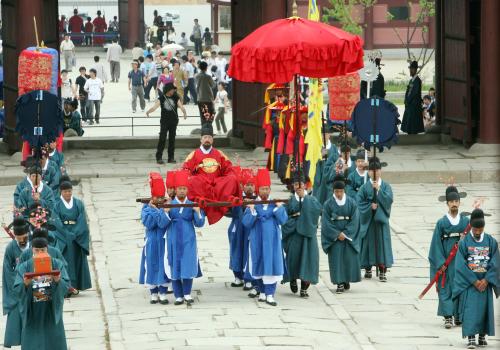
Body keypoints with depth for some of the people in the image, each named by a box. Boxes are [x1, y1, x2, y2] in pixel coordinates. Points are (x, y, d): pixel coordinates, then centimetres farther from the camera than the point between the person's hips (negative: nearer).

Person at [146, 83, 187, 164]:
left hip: (173, 121, 2)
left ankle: (171, 157, 12)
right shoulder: (162, 98, -1)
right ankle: (159, 157, -7)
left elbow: (181, 106, -10)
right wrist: (148, 111, -31)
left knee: (172, 139, 5)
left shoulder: (175, 97, 2)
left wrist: (184, 112, -31)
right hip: (164, 121, -2)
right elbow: (155, 106, -11)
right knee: (162, 138, -9)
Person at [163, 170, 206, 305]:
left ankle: (187, 294, 7)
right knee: (175, 267, 4)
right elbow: (163, 224, -3)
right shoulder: (169, 205, 1)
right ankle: (178, 296, 13)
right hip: (173, 242, 0)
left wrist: (197, 212, -17)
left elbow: (199, 224, 0)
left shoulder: (193, 205, 2)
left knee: (188, 267, -6)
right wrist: (166, 212, -20)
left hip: (188, 242, 0)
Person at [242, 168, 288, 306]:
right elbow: (246, 223, -8)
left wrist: (278, 207, -17)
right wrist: (252, 210, -21)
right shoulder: (252, 204, -1)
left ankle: (269, 294, -5)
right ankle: (262, 291, 22)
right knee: (259, 264, 7)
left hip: (272, 240, 0)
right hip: (257, 240, 0)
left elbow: (283, 220, -6)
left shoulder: (277, 203, 2)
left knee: (271, 264, -5)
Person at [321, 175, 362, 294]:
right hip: (333, 236, -1)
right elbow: (326, 222, -5)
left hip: (349, 234, 1)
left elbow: (355, 220, -4)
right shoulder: (328, 204, -2)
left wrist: (346, 233, -13)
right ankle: (340, 283, -3)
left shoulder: (351, 202, -1)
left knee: (349, 258, 2)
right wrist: (337, 234, -14)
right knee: (336, 258, -4)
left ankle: (347, 280, 17)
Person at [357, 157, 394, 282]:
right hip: (368, 219, 0)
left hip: (381, 219, 0)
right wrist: (370, 206, -15)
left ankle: (382, 271, -5)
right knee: (368, 242, 4)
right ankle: (368, 269, 17)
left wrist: (378, 189, -17)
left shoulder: (386, 186, 4)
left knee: (382, 242, -5)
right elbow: (359, 202, -2)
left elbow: (389, 200, -10)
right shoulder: (364, 187, 3)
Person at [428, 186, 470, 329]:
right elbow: (436, 244, -3)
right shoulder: (441, 223, -1)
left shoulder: (466, 221, 4)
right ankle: (448, 317, -5)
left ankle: (458, 314, 14)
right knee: (446, 287, -5)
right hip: (446, 260, -2)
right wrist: (440, 262, -9)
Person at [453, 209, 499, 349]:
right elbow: (460, 265, -8)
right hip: (469, 283, -2)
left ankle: (482, 336, 17)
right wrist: (475, 281, -12)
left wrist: (486, 280, -11)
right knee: (470, 309, -10)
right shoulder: (464, 243, -5)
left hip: (485, 283, 2)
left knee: (484, 309, 6)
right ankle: (471, 338, -13)